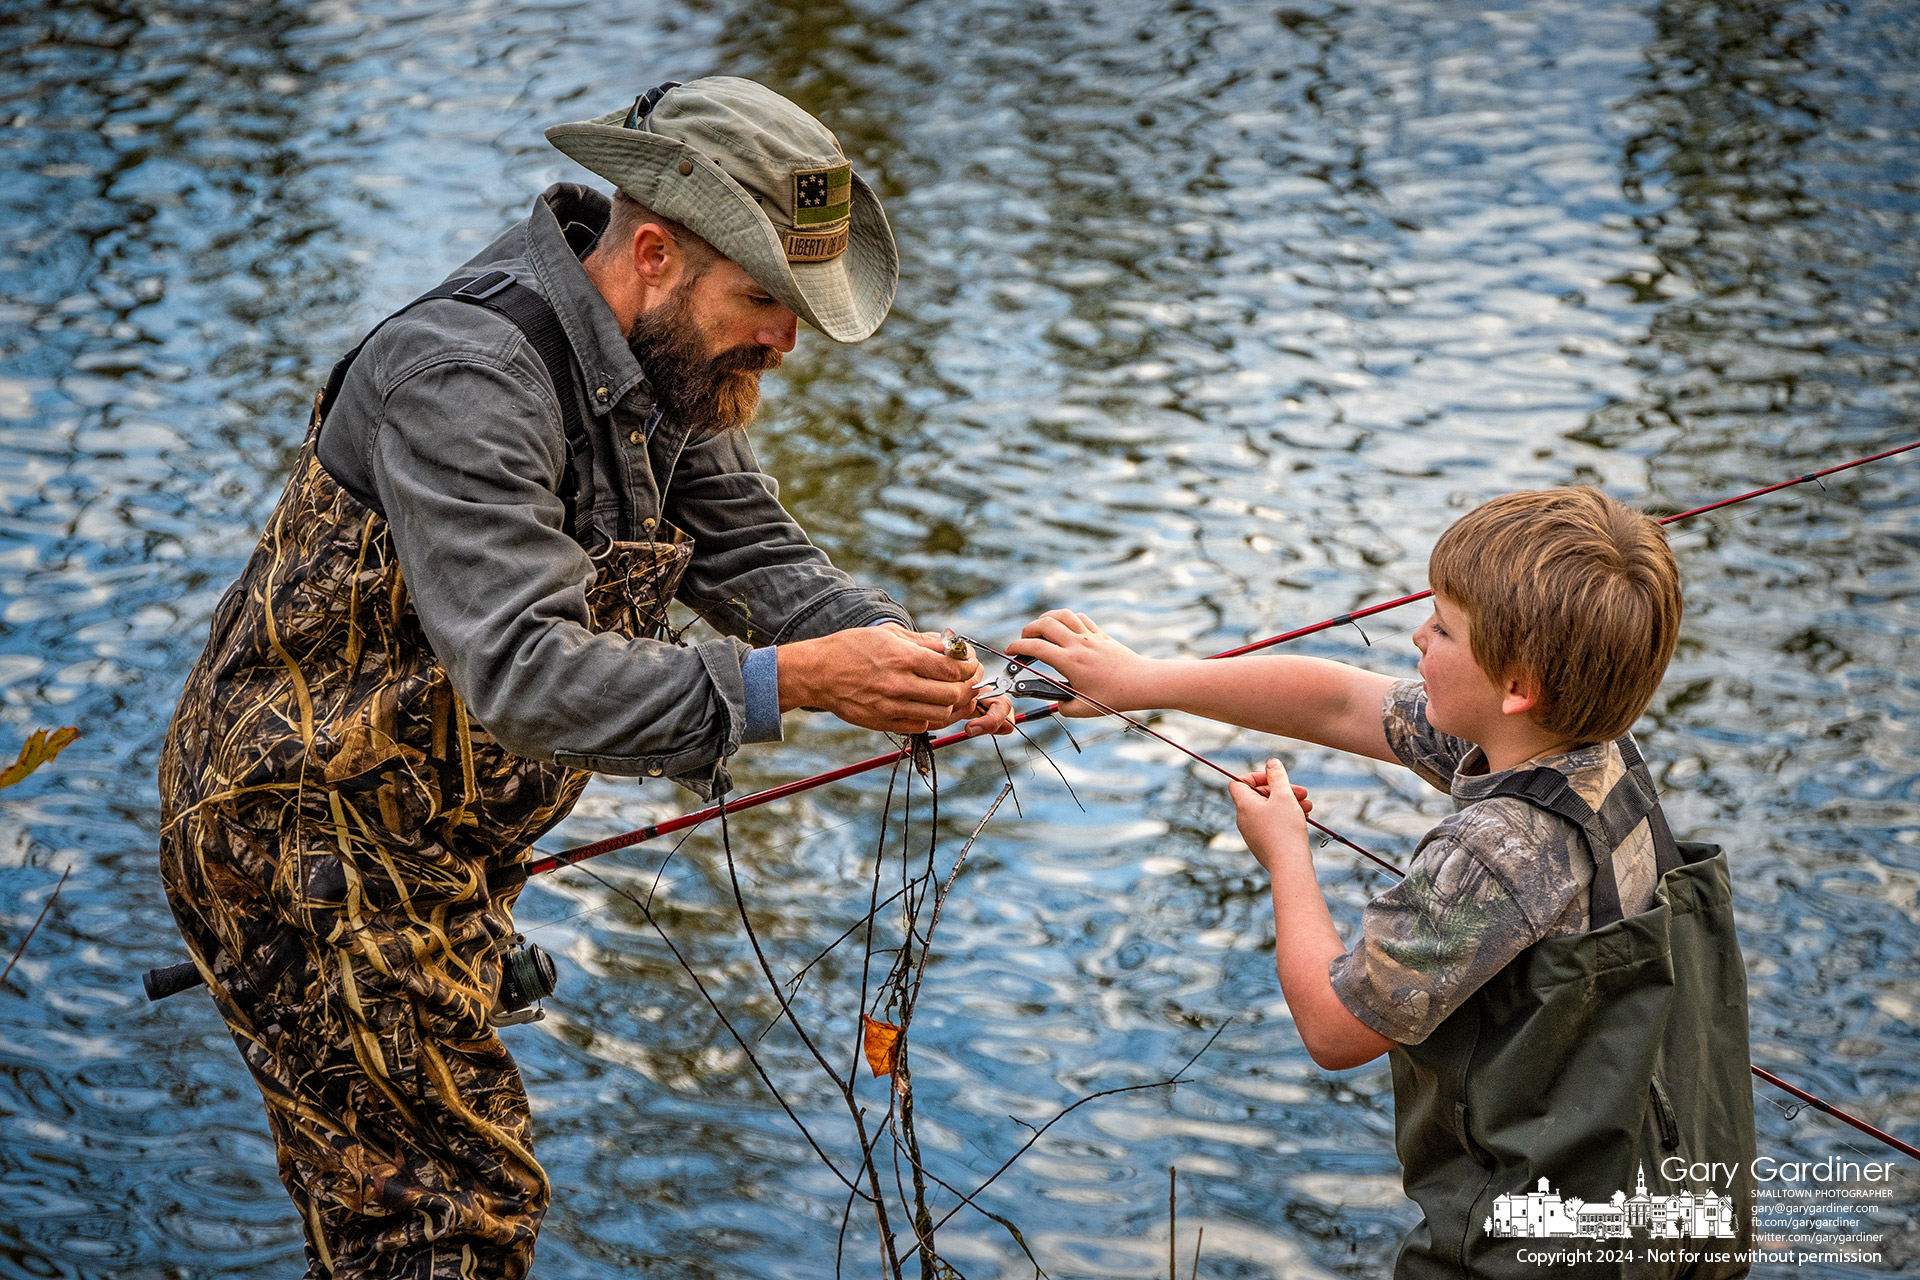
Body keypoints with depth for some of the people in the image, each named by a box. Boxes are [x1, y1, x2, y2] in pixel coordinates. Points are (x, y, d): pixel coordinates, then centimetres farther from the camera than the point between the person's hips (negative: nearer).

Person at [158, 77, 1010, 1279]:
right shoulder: (464, 377, -30)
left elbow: (757, 551, 1)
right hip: (302, 836, -9)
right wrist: (792, 680, -43)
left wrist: (902, 652, -19)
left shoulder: (661, 366, 0)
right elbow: (525, 674, -38)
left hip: (433, 844, 9)